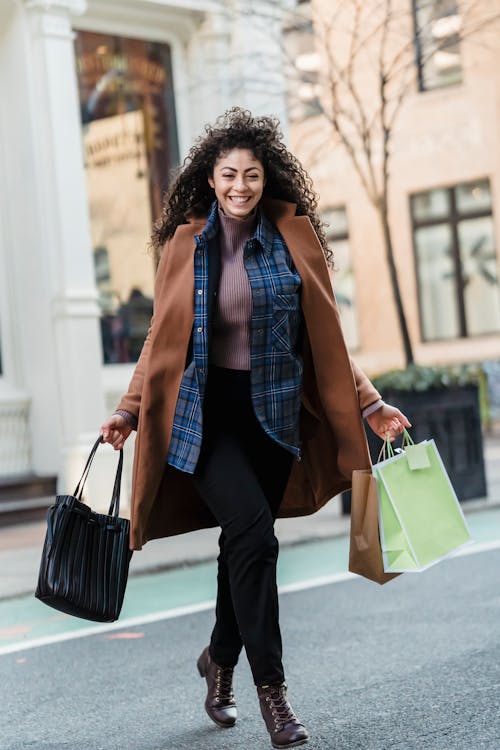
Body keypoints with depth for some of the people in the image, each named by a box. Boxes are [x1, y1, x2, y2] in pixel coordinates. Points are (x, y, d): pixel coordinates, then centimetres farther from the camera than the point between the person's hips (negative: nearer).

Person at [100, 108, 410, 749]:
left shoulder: (295, 238, 3)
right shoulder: (186, 244, 3)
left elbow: (324, 337, 7)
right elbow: (163, 337, 8)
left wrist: (367, 405, 3)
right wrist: (130, 409, 3)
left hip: (272, 412, 2)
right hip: (205, 412, -2)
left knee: (244, 542, 8)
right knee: (253, 532, -17)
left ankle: (219, 660, 32)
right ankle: (270, 685, -8)